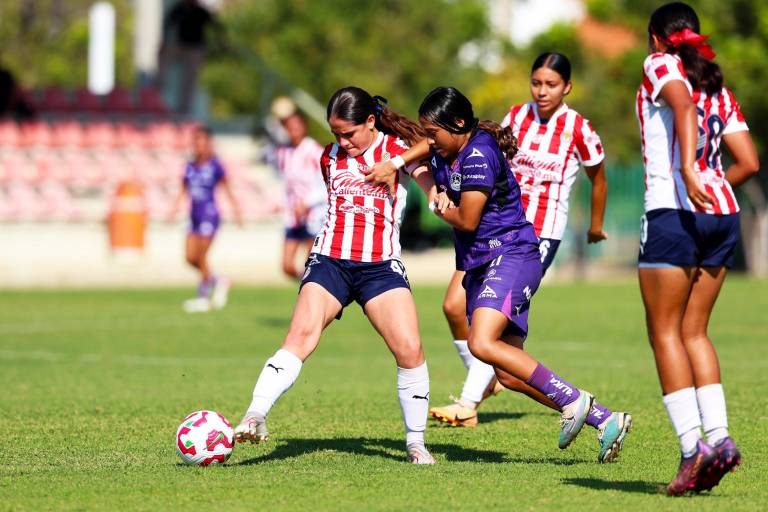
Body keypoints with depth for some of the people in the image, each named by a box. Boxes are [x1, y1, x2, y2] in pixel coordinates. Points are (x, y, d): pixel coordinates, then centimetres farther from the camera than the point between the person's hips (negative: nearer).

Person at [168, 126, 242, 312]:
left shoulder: (214, 165, -6)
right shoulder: (190, 167, 8)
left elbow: (227, 189, -2)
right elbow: (183, 191, 13)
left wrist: (236, 211, -4)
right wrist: (174, 209, 3)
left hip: (209, 215, -6)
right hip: (195, 216, 6)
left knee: (201, 256, -8)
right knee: (191, 257, 2)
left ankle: (203, 296, 5)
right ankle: (217, 281, 23)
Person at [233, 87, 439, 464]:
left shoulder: (399, 150, 1)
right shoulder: (330, 158, 12)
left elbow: (435, 190, -9)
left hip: (381, 266, -1)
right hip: (330, 260, 1)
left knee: (410, 349, -15)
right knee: (302, 334, -23)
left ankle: (415, 442, 3)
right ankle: (254, 418, -36)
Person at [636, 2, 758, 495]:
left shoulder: (659, 65, 3)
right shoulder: (718, 88, 19)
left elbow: (684, 106, -19)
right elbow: (749, 162, 13)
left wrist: (687, 169, -30)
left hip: (673, 212, -6)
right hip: (724, 214, 6)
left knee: (665, 332, -1)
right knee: (694, 330, 13)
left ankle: (692, 445, -11)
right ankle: (719, 435, 0)